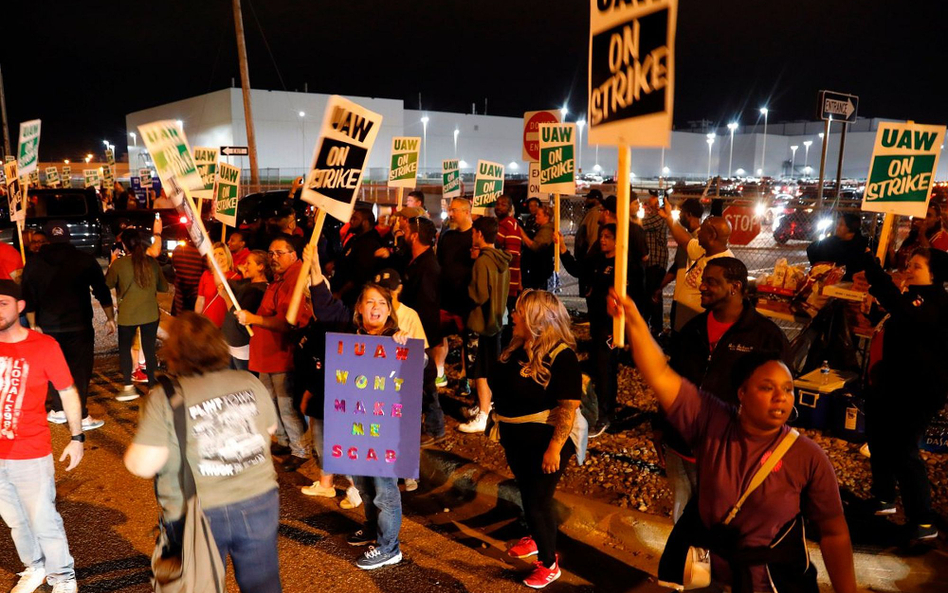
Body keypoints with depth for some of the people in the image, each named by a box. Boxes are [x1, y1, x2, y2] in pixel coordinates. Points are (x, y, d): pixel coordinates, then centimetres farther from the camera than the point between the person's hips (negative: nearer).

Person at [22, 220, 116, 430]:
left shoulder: (34, 264, 3)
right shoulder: (85, 260, -4)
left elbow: (29, 299, 4)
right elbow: (102, 293, -2)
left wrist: (33, 325, 11)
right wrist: (110, 318, 8)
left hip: (48, 327, 3)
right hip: (79, 326, -3)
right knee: (80, 370, 2)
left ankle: (58, 410, 25)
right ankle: (81, 417, 1)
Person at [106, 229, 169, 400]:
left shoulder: (119, 264, -12)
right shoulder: (152, 262, -4)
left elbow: (108, 284, 6)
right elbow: (164, 287, 6)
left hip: (127, 314, -2)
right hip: (150, 314, 2)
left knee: (124, 348, 15)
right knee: (149, 349, 11)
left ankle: (128, 387, 10)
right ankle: (152, 386, 15)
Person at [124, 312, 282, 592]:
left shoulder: (165, 398, -15)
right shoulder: (250, 383, -4)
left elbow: (143, 465, -16)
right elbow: (269, 428, 11)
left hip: (198, 517, -2)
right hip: (259, 504, 3)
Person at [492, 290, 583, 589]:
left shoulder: (560, 355, -23)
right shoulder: (517, 348, 1)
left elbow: (569, 406, -25)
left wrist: (554, 447, -27)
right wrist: (501, 425, 16)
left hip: (543, 441, -7)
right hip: (515, 438, 8)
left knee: (538, 500, 3)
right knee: (527, 493, 23)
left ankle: (549, 564, 23)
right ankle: (537, 538, 47)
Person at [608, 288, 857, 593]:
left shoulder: (809, 457, -16)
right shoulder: (712, 422, -15)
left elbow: (835, 533, -7)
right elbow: (660, 376, -24)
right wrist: (634, 320, -34)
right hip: (706, 564, 1)